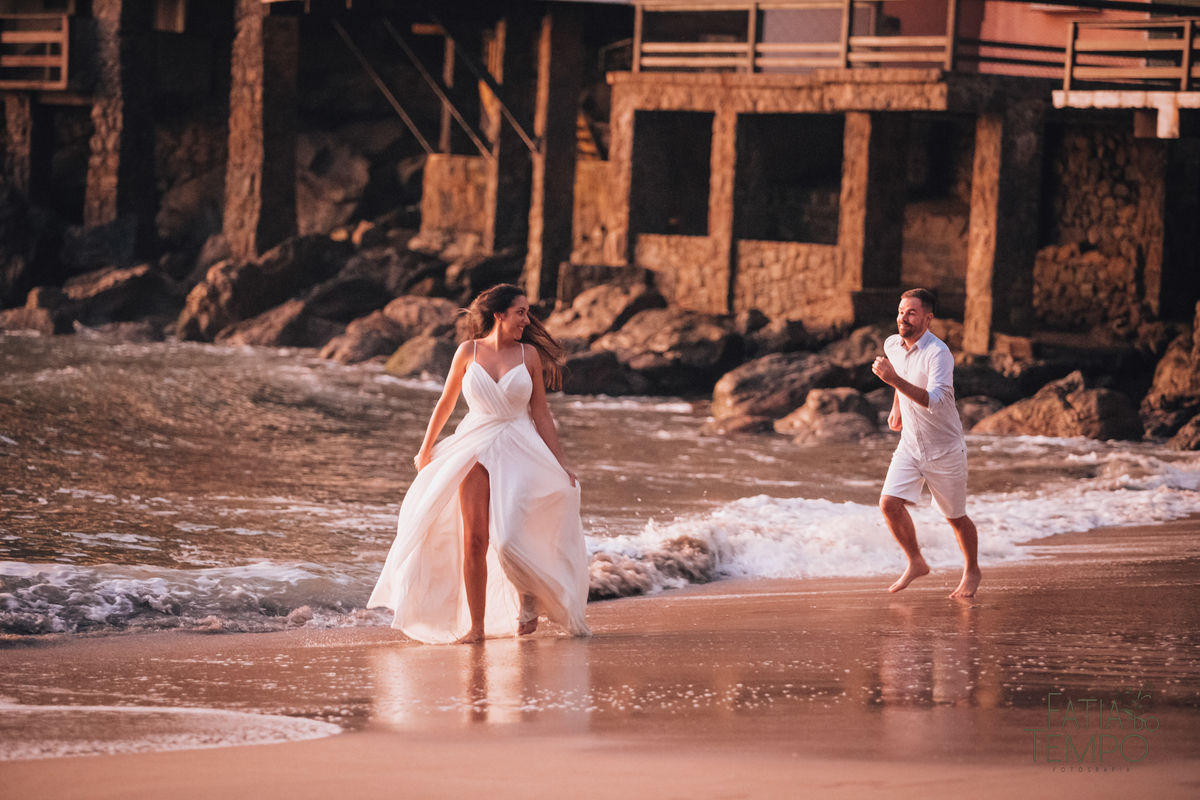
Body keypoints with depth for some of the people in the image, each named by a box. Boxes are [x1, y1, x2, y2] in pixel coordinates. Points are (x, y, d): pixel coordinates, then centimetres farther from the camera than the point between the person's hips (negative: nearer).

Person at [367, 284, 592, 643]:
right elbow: (446, 402, 13)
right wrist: (426, 449, 18)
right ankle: (475, 625, 4)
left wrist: (561, 464, 3)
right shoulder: (469, 352, 2)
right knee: (474, 540, -5)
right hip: (475, 448, 1)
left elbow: (541, 415, 6)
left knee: (509, 539, -14)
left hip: (519, 451, -1)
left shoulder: (529, 354, 2)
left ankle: (529, 598, 16)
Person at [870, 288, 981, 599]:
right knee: (889, 503, -11)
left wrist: (895, 380, -46)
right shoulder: (892, 345, -2)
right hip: (910, 445, 5)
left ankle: (972, 571, 31)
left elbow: (936, 401, -39)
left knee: (955, 516, 8)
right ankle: (916, 563, 9)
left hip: (944, 449, -5)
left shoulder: (938, 353, -25)